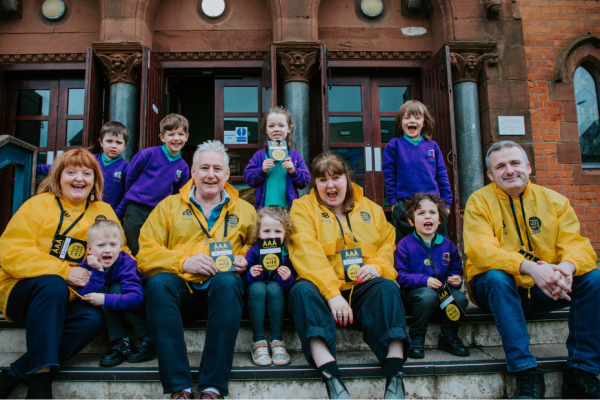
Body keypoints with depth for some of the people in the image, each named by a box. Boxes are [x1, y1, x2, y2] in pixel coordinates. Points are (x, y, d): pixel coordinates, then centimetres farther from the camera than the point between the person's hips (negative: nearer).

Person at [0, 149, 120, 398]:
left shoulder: (104, 212, 14)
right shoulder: (39, 204, 2)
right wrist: (63, 271, -20)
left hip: (67, 302, 3)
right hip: (23, 292, -3)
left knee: (94, 318, -29)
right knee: (53, 285, -36)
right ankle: (40, 380, -31)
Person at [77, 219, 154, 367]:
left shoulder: (126, 264, -26)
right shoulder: (86, 266, -13)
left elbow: (136, 298, -38)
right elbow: (83, 298, -27)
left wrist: (105, 300, -44)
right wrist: (97, 271, -35)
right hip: (110, 313, 3)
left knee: (115, 289, -29)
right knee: (103, 289, -24)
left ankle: (146, 340, -22)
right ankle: (120, 343, -20)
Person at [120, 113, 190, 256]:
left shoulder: (183, 167, 3)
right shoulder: (149, 154, -7)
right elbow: (131, 176, 5)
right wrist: (133, 196, 13)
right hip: (136, 210, -2)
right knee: (134, 252, 4)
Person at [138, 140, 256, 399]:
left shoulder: (244, 210, 21)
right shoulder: (169, 206, 17)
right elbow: (145, 253, 9)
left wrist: (244, 259, 0)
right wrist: (184, 262, -9)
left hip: (221, 289, 0)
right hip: (181, 287, 1)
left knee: (227, 281, -35)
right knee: (159, 282, -34)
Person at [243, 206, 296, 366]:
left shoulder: (287, 253, -8)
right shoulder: (253, 252, -7)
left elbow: (291, 285, -12)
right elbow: (244, 281, -10)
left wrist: (287, 279, -34)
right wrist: (250, 275, -31)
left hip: (277, 298, 0)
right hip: (255, 298, 0)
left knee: (274, 287, -31)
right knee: (258, 287, -31)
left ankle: (277, 341, -26)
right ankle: (258, 341, -28)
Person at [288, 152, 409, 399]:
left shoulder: (370, 208, 20)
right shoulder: (303, 208, 7)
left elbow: (388, 243, 15)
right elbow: (307, 252, -8)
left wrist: (377, 265, -10)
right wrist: (331, 293, -21)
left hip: (363, 291, 2)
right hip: (322, 289, -2)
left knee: (387, 286, -28)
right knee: (302, 290, -33)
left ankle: (395, 378, -33)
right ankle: (331, 379, -43)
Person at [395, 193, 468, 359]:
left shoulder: (447, 244, 12)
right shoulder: (405, 244, -2)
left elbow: (456, 269, 16)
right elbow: (401, 276, -8)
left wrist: (456, 279, -8)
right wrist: (424, 280, -22)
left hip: (443, 290, 4)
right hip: (414, 291, -4)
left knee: (460, 297, -26)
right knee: (428, 295, -37)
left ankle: (448, 338, -1)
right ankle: (416, 339, -16)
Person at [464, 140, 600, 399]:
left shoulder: (555, 201, 5)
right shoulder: (479, 201, -5)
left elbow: (576, 243, -6)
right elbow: (480, 250, -21)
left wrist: (567, 267, -31)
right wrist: (528, 267, -37)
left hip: (543, 292, 3)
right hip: (498, 290, -3)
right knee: (496, 276, -35)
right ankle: (527, 373, -28)